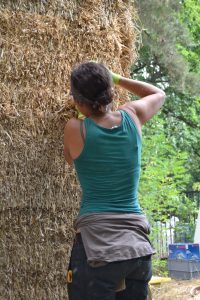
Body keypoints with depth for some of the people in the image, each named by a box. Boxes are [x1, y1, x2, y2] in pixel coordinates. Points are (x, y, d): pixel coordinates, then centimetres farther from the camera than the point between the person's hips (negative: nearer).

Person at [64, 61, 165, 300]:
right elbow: (159, 94, 27)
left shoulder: (75, 129, -5)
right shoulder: (132, 116, 4)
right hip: (138, 246, 4)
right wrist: (116, 78, 27)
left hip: (96, 246, -4)